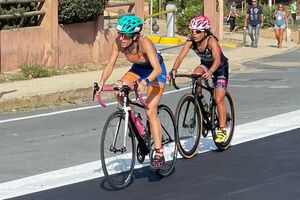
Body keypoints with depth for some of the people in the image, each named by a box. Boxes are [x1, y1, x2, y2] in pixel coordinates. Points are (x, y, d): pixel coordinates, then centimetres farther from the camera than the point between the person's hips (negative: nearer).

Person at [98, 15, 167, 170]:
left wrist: (145, 82, -60)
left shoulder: (144, 43, -36)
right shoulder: (118, 42, -23)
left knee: (150, 112, -15)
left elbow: (157, 69, -42)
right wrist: (102, 81, -36)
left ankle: (159, 153, -8)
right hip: (138, 69, 5)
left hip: (154, 72, -5)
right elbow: (110, 64, -19)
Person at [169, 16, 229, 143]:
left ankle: (222, 130, -2)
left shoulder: (211, 41, -34)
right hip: (205, 65, 5)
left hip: (220, 68, -4)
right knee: (196, 74, -30)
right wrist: (174, 69, -49)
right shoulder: (191, 41, -21)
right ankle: (198, 99, -7)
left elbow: (217, 60, -47)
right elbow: (181, 56, -31)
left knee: (219, 100, -11)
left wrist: (210, 72, -66)